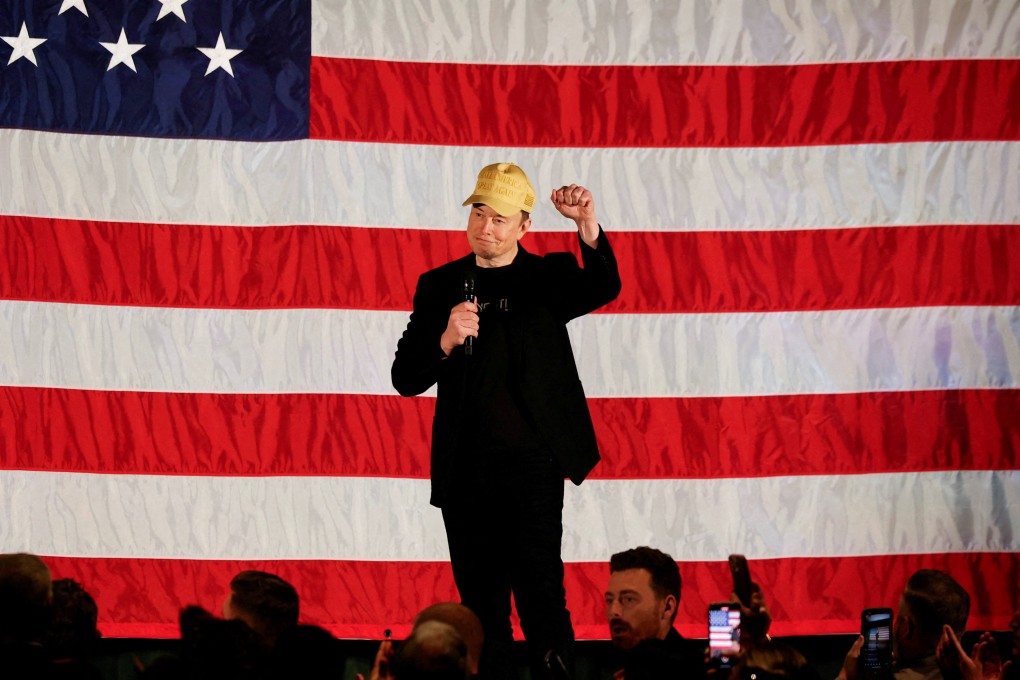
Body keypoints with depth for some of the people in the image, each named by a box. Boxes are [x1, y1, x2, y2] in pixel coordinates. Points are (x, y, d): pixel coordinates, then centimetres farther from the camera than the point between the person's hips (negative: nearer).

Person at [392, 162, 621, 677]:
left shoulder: (549, 277, 5)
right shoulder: (439, 286, 10)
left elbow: (603, 288, -17)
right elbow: (405, 379, 6)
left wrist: (587, 225, -34)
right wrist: (446, 341, -14)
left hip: (531, 463, -3)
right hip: (465, 470, 3)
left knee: (540, 589, -10)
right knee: (481, 600, 7)